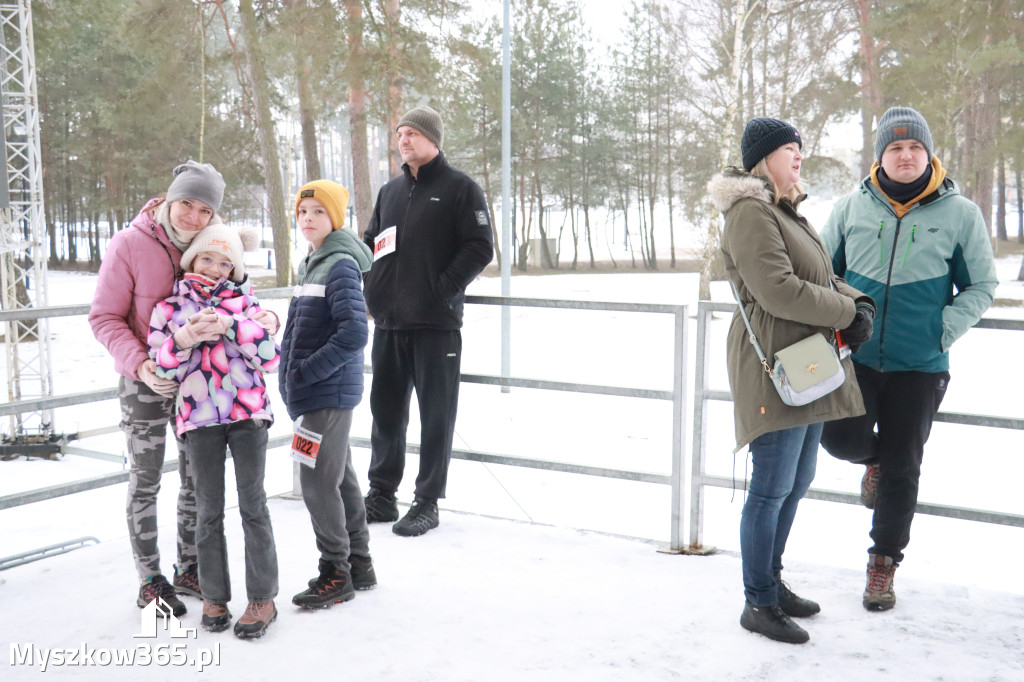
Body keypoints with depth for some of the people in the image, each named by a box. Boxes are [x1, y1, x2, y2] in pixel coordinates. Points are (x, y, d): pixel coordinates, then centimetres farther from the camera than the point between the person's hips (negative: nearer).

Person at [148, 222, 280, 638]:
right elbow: (161, 369, 3)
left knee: (253, 504, 4)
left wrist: (230, 326, -14)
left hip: (248, 412, -1)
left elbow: (269, 357, -3)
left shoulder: (244, 302, 7)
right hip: (199, 418, 1)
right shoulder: (169, 308, 8)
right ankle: (214, 596, 22)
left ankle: (262, 597, 12)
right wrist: (183, 340, -15)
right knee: (209, 511, 8)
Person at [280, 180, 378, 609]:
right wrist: (294, 380, 12)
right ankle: (358, 566, 27)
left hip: (330, 392, -10)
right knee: (340, 478, 15)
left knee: (318, 481, -3)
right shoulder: (312, 264, 16)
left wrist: (306, 372, -20)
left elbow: (354, 333, -24)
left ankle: (336, 574, 10)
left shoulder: (340, 266, -14)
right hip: (320, 393, 10)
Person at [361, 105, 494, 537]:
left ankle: (427, 502, 11)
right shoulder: (390, 191, 17)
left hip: (436, 323, -6)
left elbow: (480, 248, -8)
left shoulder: (460, 189, -1)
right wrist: (373, 288, 6)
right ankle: (381, 494, 24)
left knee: (436, 413, 2)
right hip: (388, 322, 6)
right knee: (385, 409, 12)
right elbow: (370, 241, 23)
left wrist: (444, 289, -14)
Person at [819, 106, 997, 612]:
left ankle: (883, 565, 25)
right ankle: (873, 457, 26)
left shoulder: (960, 213, -2)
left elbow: (981, 286, 5)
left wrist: (944, 330, -8)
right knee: (842, 438, -13)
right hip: (855, 356, 1)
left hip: (919, 366, -1)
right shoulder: (851, 208, 1)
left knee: (902, 470, 5)